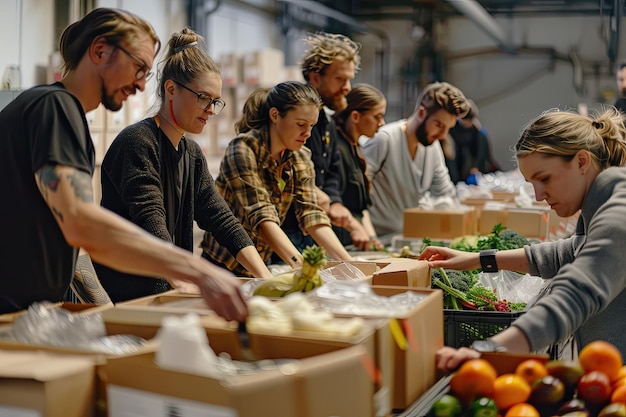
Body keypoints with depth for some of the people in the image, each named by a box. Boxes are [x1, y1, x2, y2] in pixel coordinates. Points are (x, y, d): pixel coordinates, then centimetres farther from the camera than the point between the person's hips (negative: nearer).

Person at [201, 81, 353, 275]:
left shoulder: (301, 158, 3)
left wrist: (348, 262, -18)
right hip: (223, 265, -5)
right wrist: (300, 264, -37)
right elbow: (261, 216, -26)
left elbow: (312, 215, -5)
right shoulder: (243, 149, -16)